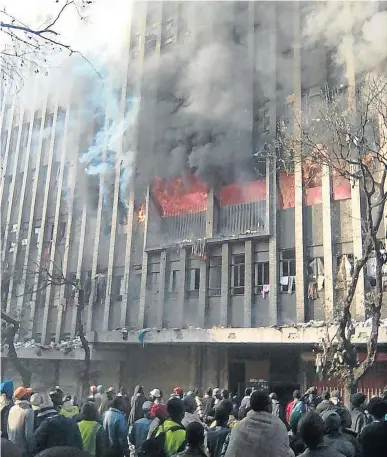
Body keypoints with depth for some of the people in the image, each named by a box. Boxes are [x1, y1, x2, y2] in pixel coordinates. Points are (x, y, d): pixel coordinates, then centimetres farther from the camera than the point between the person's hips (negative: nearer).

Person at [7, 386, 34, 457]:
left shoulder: (12, 409, -1)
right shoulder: (28, 411, -19)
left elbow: (8, 429, 6)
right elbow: (29, 434, -19)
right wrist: (31, 450, -7)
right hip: (23, 450, -6)